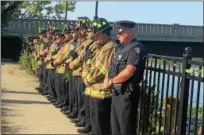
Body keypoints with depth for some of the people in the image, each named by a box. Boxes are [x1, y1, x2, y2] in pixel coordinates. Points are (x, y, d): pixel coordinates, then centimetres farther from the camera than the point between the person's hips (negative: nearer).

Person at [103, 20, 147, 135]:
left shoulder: (136, 48, -16)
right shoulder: (121, 47, 13)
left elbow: (128, 72, -24)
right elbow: (113, 67, 18)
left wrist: (110, 82, -12)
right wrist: (107, 80, -2)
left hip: (127, 94, -9)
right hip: (116, 92, 9)